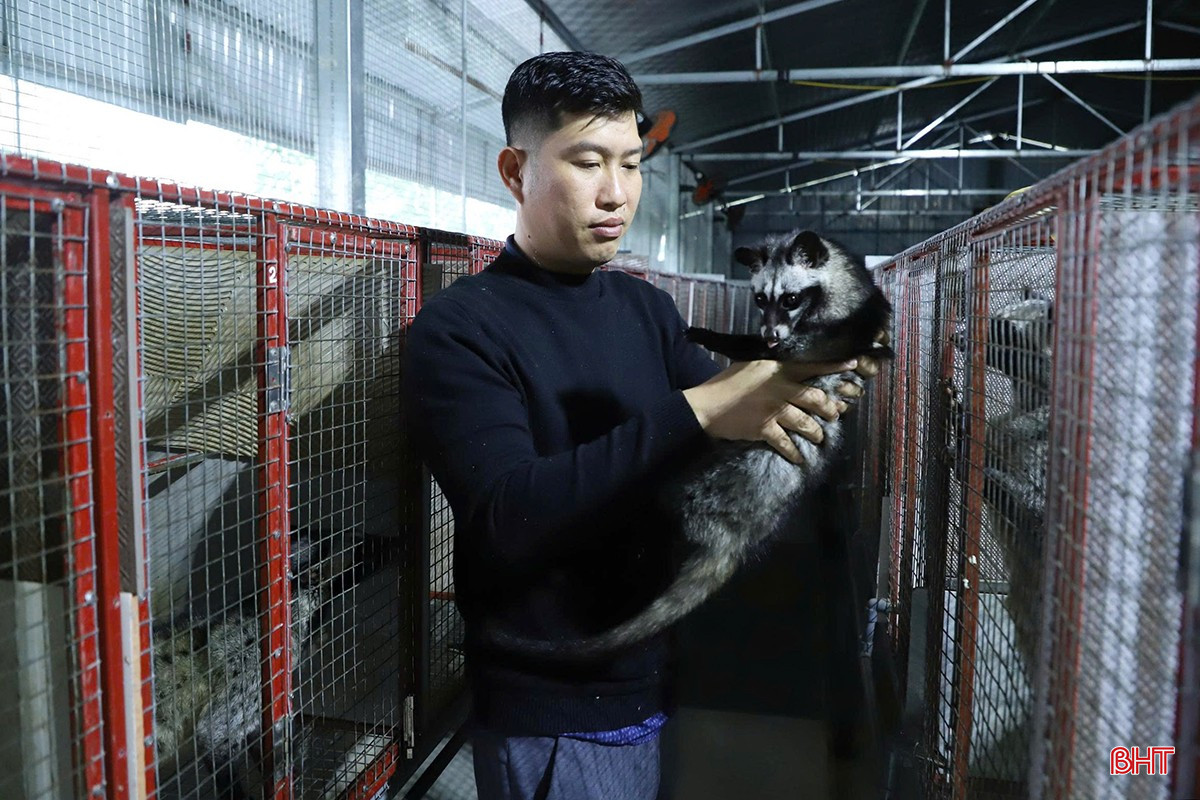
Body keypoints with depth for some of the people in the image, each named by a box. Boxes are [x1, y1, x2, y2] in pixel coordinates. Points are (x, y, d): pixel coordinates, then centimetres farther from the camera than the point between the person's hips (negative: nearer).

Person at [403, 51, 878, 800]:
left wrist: (787, 395, -21)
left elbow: (727, 421, 1)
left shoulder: (648, 307, 5)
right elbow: (507, 517, -27)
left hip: (661, 685, 6)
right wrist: (695, 413, -34)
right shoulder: (459, 330, -14)